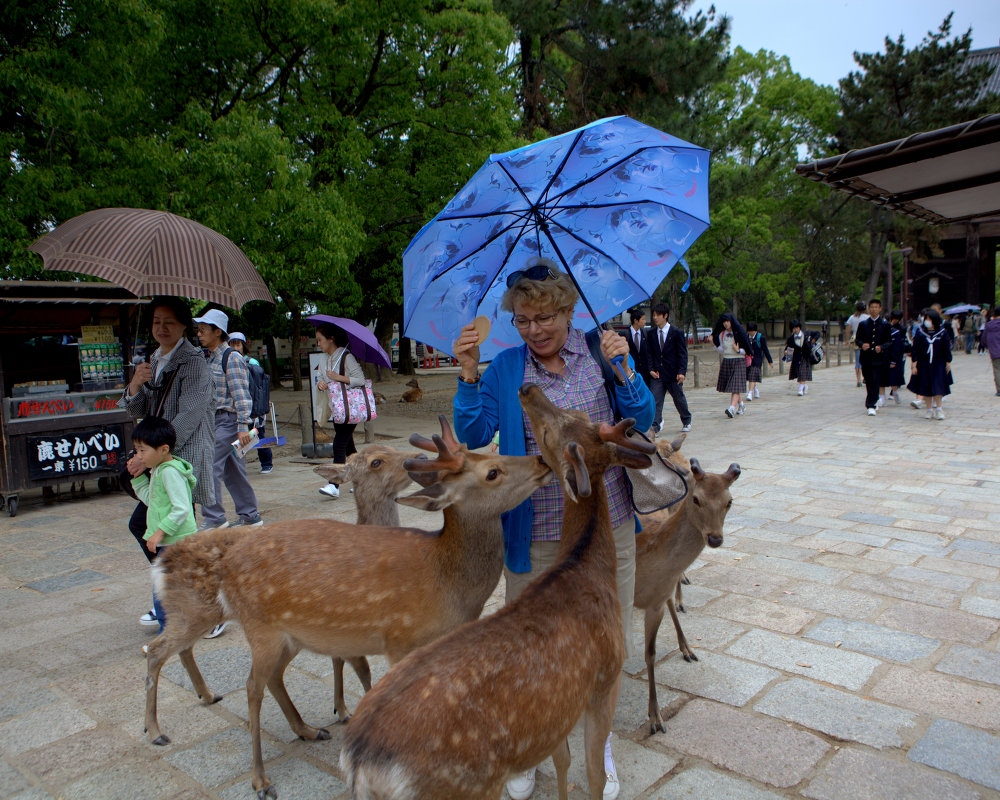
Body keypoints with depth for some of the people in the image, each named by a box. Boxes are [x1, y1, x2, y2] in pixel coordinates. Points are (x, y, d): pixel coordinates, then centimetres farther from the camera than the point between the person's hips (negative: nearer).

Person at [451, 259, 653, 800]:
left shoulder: (603, 350, -1)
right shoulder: (505, 368, -1)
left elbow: (642, 423, -1)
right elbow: (474, 435, -7)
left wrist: (623, 371, -16)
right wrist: (469, 376, -19)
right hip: (535, 536, 0)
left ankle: (600, 740, 40)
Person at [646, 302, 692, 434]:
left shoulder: (677, 332, -5)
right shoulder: (651, 334, 5)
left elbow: (682, 353, -6)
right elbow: (649, 353, 9)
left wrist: (682, 372, -15)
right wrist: (651, 369, -5)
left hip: (673, 373, -2)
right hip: (657, 373, 2)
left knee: (679, 399, 11)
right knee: (655, 400, -8)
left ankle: (686, 421, 33)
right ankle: (655, 427, -8)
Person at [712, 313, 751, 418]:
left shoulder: (739, 333, -7)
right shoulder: (721, 334, 7)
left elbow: (746, 350, -4)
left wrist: (738, 350, -23)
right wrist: (714, 344, -1)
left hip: (738, 361, -5)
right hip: (726, 361, 5)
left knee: (736, 385, -13)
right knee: (731, 385, 10)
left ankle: (732, 409, -25)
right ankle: (741, 405, 29)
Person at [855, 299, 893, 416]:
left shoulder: (886, 325, 6)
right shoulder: (863, 324, 10)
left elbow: (889, 341, 4)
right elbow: (857, 339, 8)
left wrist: (881, 347, -17)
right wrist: (862, 345, -15)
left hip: (879, 359, -2)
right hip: (866, 359, 2)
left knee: (875, 383, -10)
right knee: (869, 383, 8)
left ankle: (871, 406, -10)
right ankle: (874, 404, 24)